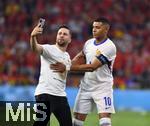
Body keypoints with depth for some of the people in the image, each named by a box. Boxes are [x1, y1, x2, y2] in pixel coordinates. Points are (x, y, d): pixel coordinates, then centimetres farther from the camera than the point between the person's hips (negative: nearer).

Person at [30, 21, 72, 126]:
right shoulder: (49, 49, -1)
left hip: (60, 95, 7)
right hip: (44, 93, -6)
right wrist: (33, 37, -46)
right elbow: (36, 48, -26)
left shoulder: (67, 56, 19)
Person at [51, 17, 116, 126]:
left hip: (102, 88, -6)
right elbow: (80, 57, 26)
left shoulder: (109, 47, -18)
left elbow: (92, 67, -25)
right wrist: (64, 65, 7)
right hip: (86, 87, 6)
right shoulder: (89, 43, 5)